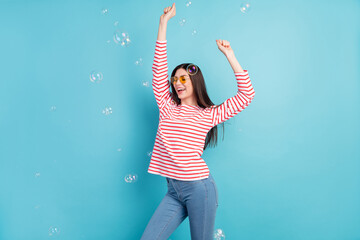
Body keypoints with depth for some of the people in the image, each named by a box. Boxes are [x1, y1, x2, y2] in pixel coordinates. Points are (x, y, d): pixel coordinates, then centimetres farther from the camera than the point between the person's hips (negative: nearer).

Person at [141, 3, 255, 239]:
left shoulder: (209, 115, 2)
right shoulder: (168, 108, 9)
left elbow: (246, 94, -3)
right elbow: (159, 69, 3)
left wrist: (229, 54, -5)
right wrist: (164, 23, 1)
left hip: (199, 187, -3)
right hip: (173, 191, 4)